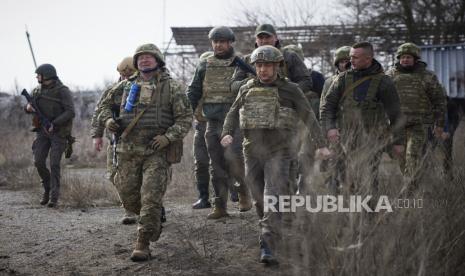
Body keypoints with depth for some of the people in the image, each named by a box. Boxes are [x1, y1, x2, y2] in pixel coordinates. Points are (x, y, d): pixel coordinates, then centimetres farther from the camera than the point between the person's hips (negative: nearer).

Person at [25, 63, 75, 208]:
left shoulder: (62, 91, -10)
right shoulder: (37, 91, 8)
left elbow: (70, 112, -16)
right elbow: (31, 107, 18)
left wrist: (55, 123, -24)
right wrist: (28, 107, -7)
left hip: (58, 132, -5)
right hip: (42, 131, 5)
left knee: (54, 164, -10)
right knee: (38, 162, -4)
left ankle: (54, 196, -5)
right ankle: (47, 188, 20)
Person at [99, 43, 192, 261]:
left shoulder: (171, 88, -1)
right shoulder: (126, 86, 10)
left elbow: (185, 118, -4)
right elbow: (106, 104, 23)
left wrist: (168, 137, -18)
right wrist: (108, 120, 2)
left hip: (157, 151, -4)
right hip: (128, 151, 4)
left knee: (150, 199, -11)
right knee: (128, 197, 8)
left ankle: (143, 245, -4)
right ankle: (154, 220, 37)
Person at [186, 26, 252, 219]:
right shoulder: (204, 67, 11)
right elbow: (193, 92, 11)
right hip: (213, 122, 4)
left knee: (232, 157, -18)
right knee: (217, 165, 4)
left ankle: (244, 191, 6)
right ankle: (220, 206, 9)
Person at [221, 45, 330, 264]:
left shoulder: (290, 90, -3)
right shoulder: (247, 89, 8)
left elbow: (309, 117, -3)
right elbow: (233, 114, 11)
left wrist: (321, 145, -10)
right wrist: (227, 134, -9)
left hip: (279, 153, -4)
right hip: (252, 153, 4)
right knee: (260, 199, 12)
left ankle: (267, 248, -19)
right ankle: (269, 234, 35)